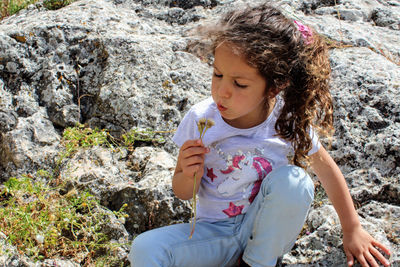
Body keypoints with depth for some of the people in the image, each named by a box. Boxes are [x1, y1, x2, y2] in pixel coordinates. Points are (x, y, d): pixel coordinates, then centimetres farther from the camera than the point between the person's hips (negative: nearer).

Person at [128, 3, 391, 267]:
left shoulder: (289, 121, -17)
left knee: (293, 180, -29)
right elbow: (183, 193, -3)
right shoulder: (201, 120, -16)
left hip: (267, 231, 1)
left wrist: (353, 229, 9)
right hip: (217, 233, 0)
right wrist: (190, 175, -27)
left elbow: (327, 169, 1)